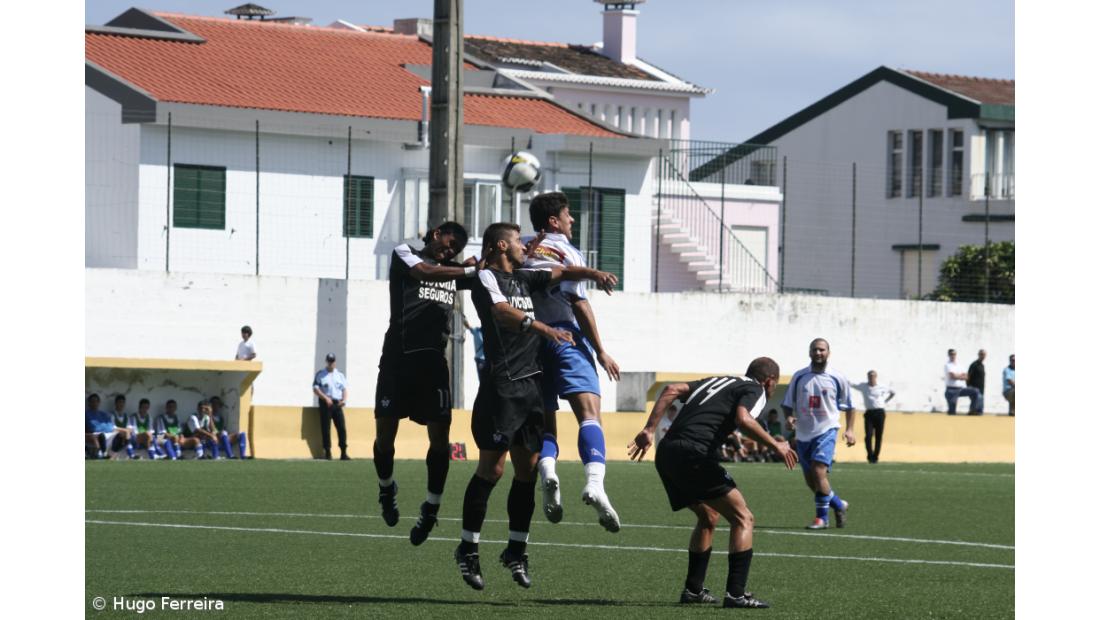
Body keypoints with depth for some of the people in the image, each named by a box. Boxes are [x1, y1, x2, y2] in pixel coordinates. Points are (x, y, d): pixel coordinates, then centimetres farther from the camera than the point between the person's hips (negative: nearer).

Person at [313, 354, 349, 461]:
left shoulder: (340, 375, 18)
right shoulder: (320, 374, 6)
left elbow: (344, 389, 15)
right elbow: (316, 389, -4)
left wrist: (344, 399, -5)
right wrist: (325, 398, -17)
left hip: (338, 404, 3)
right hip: (325, 403, -3)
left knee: (342, 428, -5)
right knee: (326, 428, -5)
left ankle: (344, 453, -5)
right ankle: (328, 452, -1)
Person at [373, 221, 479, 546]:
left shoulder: (454, 272, 20)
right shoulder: (404, 254, 6)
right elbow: (425, 272, -13)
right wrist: (470, 269, -14)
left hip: (433, 361, 4)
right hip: (398, 357, -4)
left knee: (440, 436, -7)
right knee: (385, 432, -3)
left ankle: (431, 508, 5)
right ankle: (386, 488, 25)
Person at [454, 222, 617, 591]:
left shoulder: (523, 279, 20)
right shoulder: (486, 277, -4)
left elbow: (562, 273, 26)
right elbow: (503, 312, -22)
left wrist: (594, 273, 5)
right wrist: (545, 329, -36)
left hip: (530, 385, 8)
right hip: (502, 385, -8)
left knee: (527, 469, 6)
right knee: (492, 467, -7)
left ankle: (516, 550, 13)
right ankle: (467, 550, 1)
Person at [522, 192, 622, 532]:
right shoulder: (567, 253, 1)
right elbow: (579, 303, -5)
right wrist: (600, 351, -3)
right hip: (567, 336, -5)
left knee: (545, 422, 12)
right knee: (589, 413, -14)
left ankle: (547, 473, -19)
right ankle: (594, 482, -37)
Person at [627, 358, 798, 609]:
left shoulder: (715, 381, 28)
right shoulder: (755, 391, 7)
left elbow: (672, 390, 16)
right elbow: (742, 419, -15)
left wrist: (649, 430, 12)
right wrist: (775, 445, -5)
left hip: (666, 451, 8)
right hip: (694, 454, -8)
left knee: (708, 517, 27)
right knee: (742, 518, 1)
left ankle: (693, 589, 27)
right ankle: (736, 593, -7)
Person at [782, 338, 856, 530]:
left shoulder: (837, 379, 0)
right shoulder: (799, 377, 4)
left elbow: (849, 406, 11)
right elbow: (787, 404, 10)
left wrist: (849, 430, 1)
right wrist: (789, 417, -11)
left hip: (826, 432, -4)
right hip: (803, 434, 4)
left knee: (819, 471, -20)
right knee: (811, 481, 7)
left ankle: (822, 517, -10)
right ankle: (838, 504, 29)